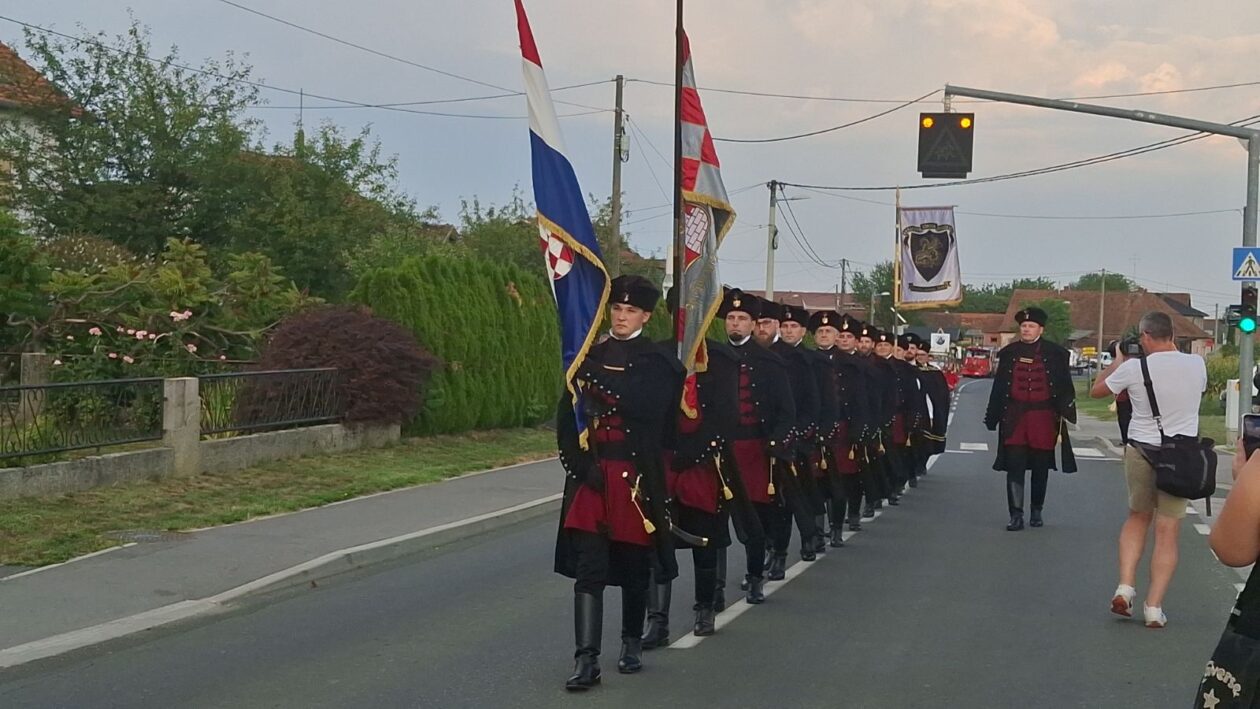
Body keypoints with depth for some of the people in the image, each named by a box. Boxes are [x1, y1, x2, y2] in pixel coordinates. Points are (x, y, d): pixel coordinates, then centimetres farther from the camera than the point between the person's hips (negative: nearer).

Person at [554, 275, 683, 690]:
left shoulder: (658, 363, 1)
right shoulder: (589, 357, 10)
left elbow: (651, 410, -16)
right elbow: (567, 417, 5)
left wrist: (599, 390, -14)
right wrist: (579, 463, -8)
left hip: (637, 476, -1)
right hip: (591, 474, 1)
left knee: (634, 564, 10)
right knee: (589, 567, -6)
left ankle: (632, 644, 28)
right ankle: (586, 660, -9)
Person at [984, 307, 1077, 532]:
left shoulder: (1054, 353, 1)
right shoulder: (1009, 353, 6)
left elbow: (1065, 387, 2)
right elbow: (999, 386, 8)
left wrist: (1065, 413, -5)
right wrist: (992, 417, 7)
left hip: (1044, 419, -1)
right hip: (1014, 418, 1)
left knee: (1041, 467, 10)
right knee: (1014, 467, -5)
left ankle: (1036, 511, 25)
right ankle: (1016, 515, -4)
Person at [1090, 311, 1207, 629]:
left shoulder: (1134, 368, -10)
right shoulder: (1197, 364, -4)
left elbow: (1096, 390, 6)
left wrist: (1117, 361, 19)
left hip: (1141, 452, 0)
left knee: (1138, 517, 21)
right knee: (1167, 531, 4)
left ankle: (1125, 587, 9)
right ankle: (1154, 608, 4)